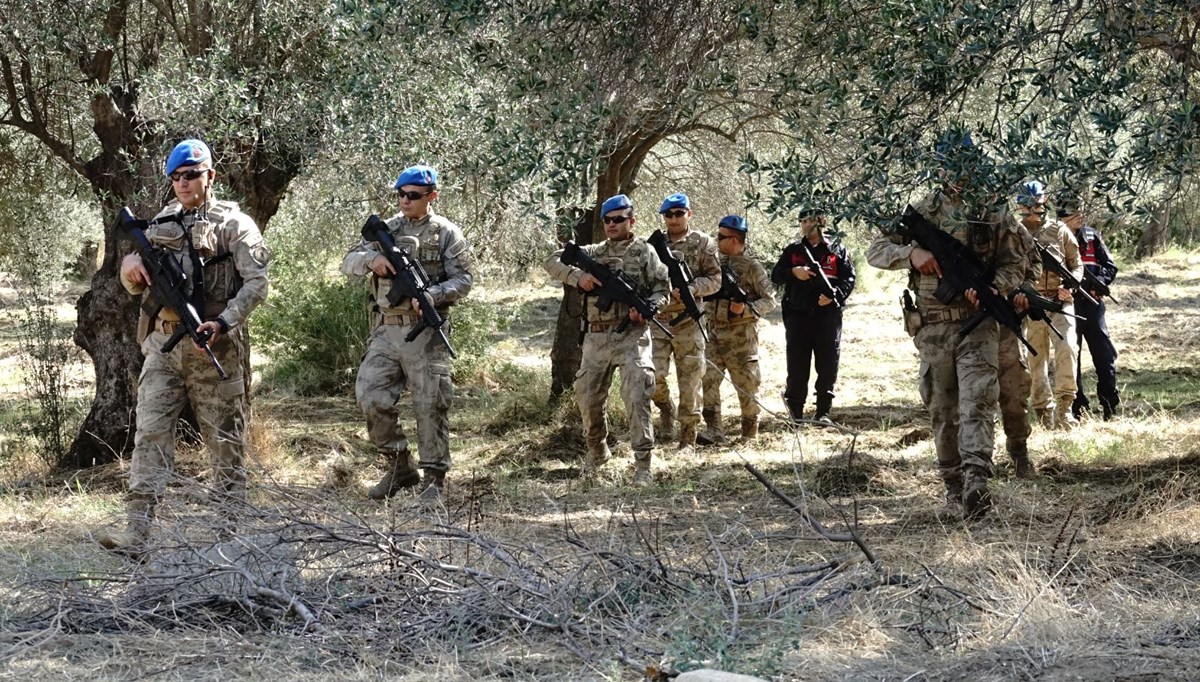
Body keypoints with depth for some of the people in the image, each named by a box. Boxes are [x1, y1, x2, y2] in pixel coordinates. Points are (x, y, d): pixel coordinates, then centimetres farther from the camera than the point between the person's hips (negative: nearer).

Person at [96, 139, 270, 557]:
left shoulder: (234, 224, 1)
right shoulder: (161, 225, 17)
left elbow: (256, 283, -7)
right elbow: (136, 286, 22)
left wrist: (223, 322, -19)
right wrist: (131, 268, -2)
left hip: (213, 347, -4)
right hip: (163, 344, 5)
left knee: (224, 440, 3)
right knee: (151, 433, -5)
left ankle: (231, 530, 10)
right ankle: (136, 533, -11)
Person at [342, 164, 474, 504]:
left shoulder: (447, 234, 2)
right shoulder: (386, 230, 14)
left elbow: (463, 279, -3)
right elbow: (349, 262, 9)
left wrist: (432, 294, -21)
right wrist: (372, 260, -13)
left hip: (425, 332, -4)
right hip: (386, 332, 4)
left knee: (431, 404, -4)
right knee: (370, 397, -3)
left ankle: (433, 477, 3)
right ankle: (398, 466, 12)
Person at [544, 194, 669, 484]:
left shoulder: (644, 252, 5)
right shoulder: (593, 253, 14)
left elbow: (662, 288, 2)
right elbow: (553, 261, 9)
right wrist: (578, 276, -9)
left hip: (631, 336, -5)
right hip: (596, 337, 5)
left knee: (637, 396, -16)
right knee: (587, 396, 10)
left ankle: (643, 463, -13)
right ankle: (597, 451, 33)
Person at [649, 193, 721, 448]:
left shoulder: (703, 243, 4)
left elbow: (714, 279, 0)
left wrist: (691, 288, -18)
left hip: (688, 323, -1)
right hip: (658, 320, 1)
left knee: (690, 381, 1)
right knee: (653, 376, -13)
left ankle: (688, 438, 10)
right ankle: (666, 408, 19)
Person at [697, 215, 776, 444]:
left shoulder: (752, 268, -7)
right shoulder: (716, 265, 11)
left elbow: (769, 300, -7)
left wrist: (746, 309, -21)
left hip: (741, 336, -6)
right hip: (715, 333, 6)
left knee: (746, 383, 3)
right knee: (708, 380, -4)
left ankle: (750, 432, 14)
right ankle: (714, 430, -1)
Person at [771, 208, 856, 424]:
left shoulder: (838, 251, 8)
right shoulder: (792, 250, 13)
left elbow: (849, 279, 2)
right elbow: (776, 275, 7)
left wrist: (834, 296, -15)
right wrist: (793, 272, -12)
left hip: (828, 315, -1)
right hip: (798, 315, 1)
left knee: (827, 366, 1)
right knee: (797, 366, -1)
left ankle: (823, 412, 9)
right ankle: (795, 412, 4)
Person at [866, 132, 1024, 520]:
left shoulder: (996, 216, 6)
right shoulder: (922, 212, 6)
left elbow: (1014, 266, 7)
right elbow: (876, 251, 4)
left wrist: (991, 288, -14)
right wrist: (911, 253, -16)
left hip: (977, 324, -2)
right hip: (933, 326, 2)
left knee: (977, 402, -16)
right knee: (942, 411, 6)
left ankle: (976, 480, -28)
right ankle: (954, 491, 15)